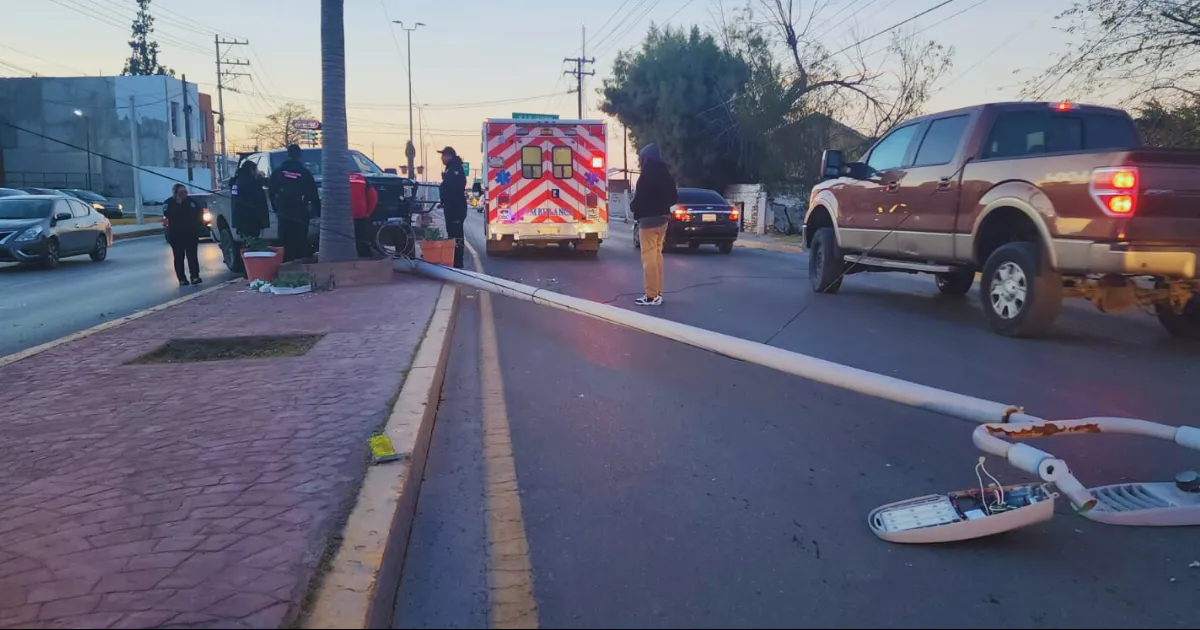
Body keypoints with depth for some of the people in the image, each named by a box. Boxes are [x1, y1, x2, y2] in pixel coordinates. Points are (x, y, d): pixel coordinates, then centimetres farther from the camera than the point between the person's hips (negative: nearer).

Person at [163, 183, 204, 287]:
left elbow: (200, 212, 16)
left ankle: (195, 276, -3)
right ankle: (182, 279, 4)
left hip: (191, 233, 2)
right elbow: (167, 214, -21)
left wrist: (200, 224, 4)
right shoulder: (170, 203, -4)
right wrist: (178, 203, -22)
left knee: (192, 256, -2)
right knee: (179, 257, 2)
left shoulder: (191, 201, 6)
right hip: (176, 235, -2)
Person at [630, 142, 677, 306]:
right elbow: (674, 197, 16)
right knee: (657, 254, 15)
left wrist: (633, 206, 1)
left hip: (648, 218, -9)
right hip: (662, 217, 9)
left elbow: (640, 198, -18)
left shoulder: (647, 175, -16)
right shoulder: (664, 174, 10)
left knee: (649, 257, -6)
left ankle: (651, 296, -6)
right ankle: (658, 293, 19)